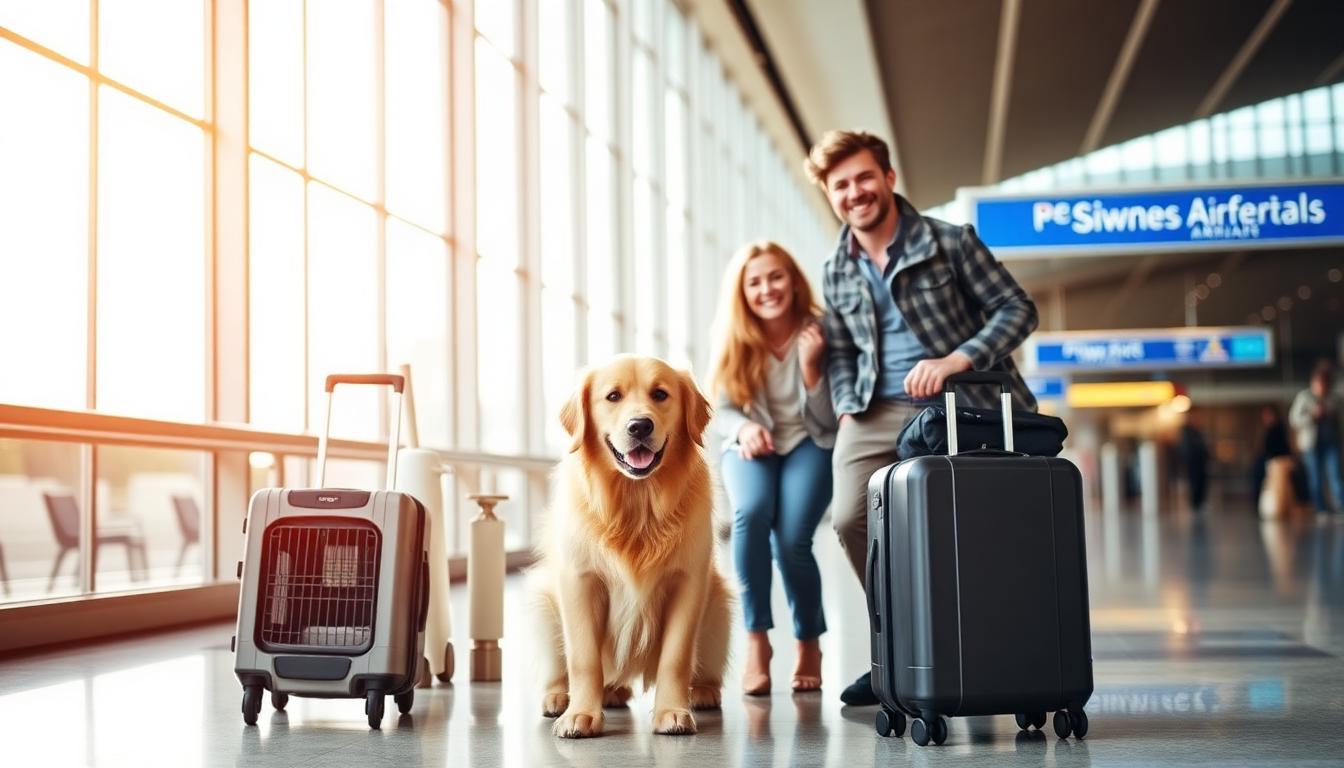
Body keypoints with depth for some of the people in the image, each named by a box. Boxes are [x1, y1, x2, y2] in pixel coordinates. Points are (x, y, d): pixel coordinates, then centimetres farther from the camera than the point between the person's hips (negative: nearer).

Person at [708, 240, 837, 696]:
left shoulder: (819, 332, -10)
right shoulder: (733, 339, -5)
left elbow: (828, 419, -8)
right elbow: (722, 411, 0)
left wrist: (811, 367, -24)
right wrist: (745, 428, -23)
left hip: (808, 444, -1)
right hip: (751, 446, 1)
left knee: (791, 539, -24)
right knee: (752, 513, -32)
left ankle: (810, 643, 3)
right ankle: (756, 638, -18)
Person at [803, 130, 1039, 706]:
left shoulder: (950, 242, -1)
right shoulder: (836, 273, 13)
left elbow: (1017, 308, -4)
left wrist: (958, 359, -19)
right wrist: (847, 411, 3)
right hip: (877, 414, 3)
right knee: (852, 518, -15)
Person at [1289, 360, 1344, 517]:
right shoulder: (1304, 397, 1)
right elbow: (1294, 418, -3)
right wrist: (1312, 415, -16)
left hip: (1331, 443, 1)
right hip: (1311, 444, -1)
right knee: (1316, 478, 1)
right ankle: (1321, 508, 7)